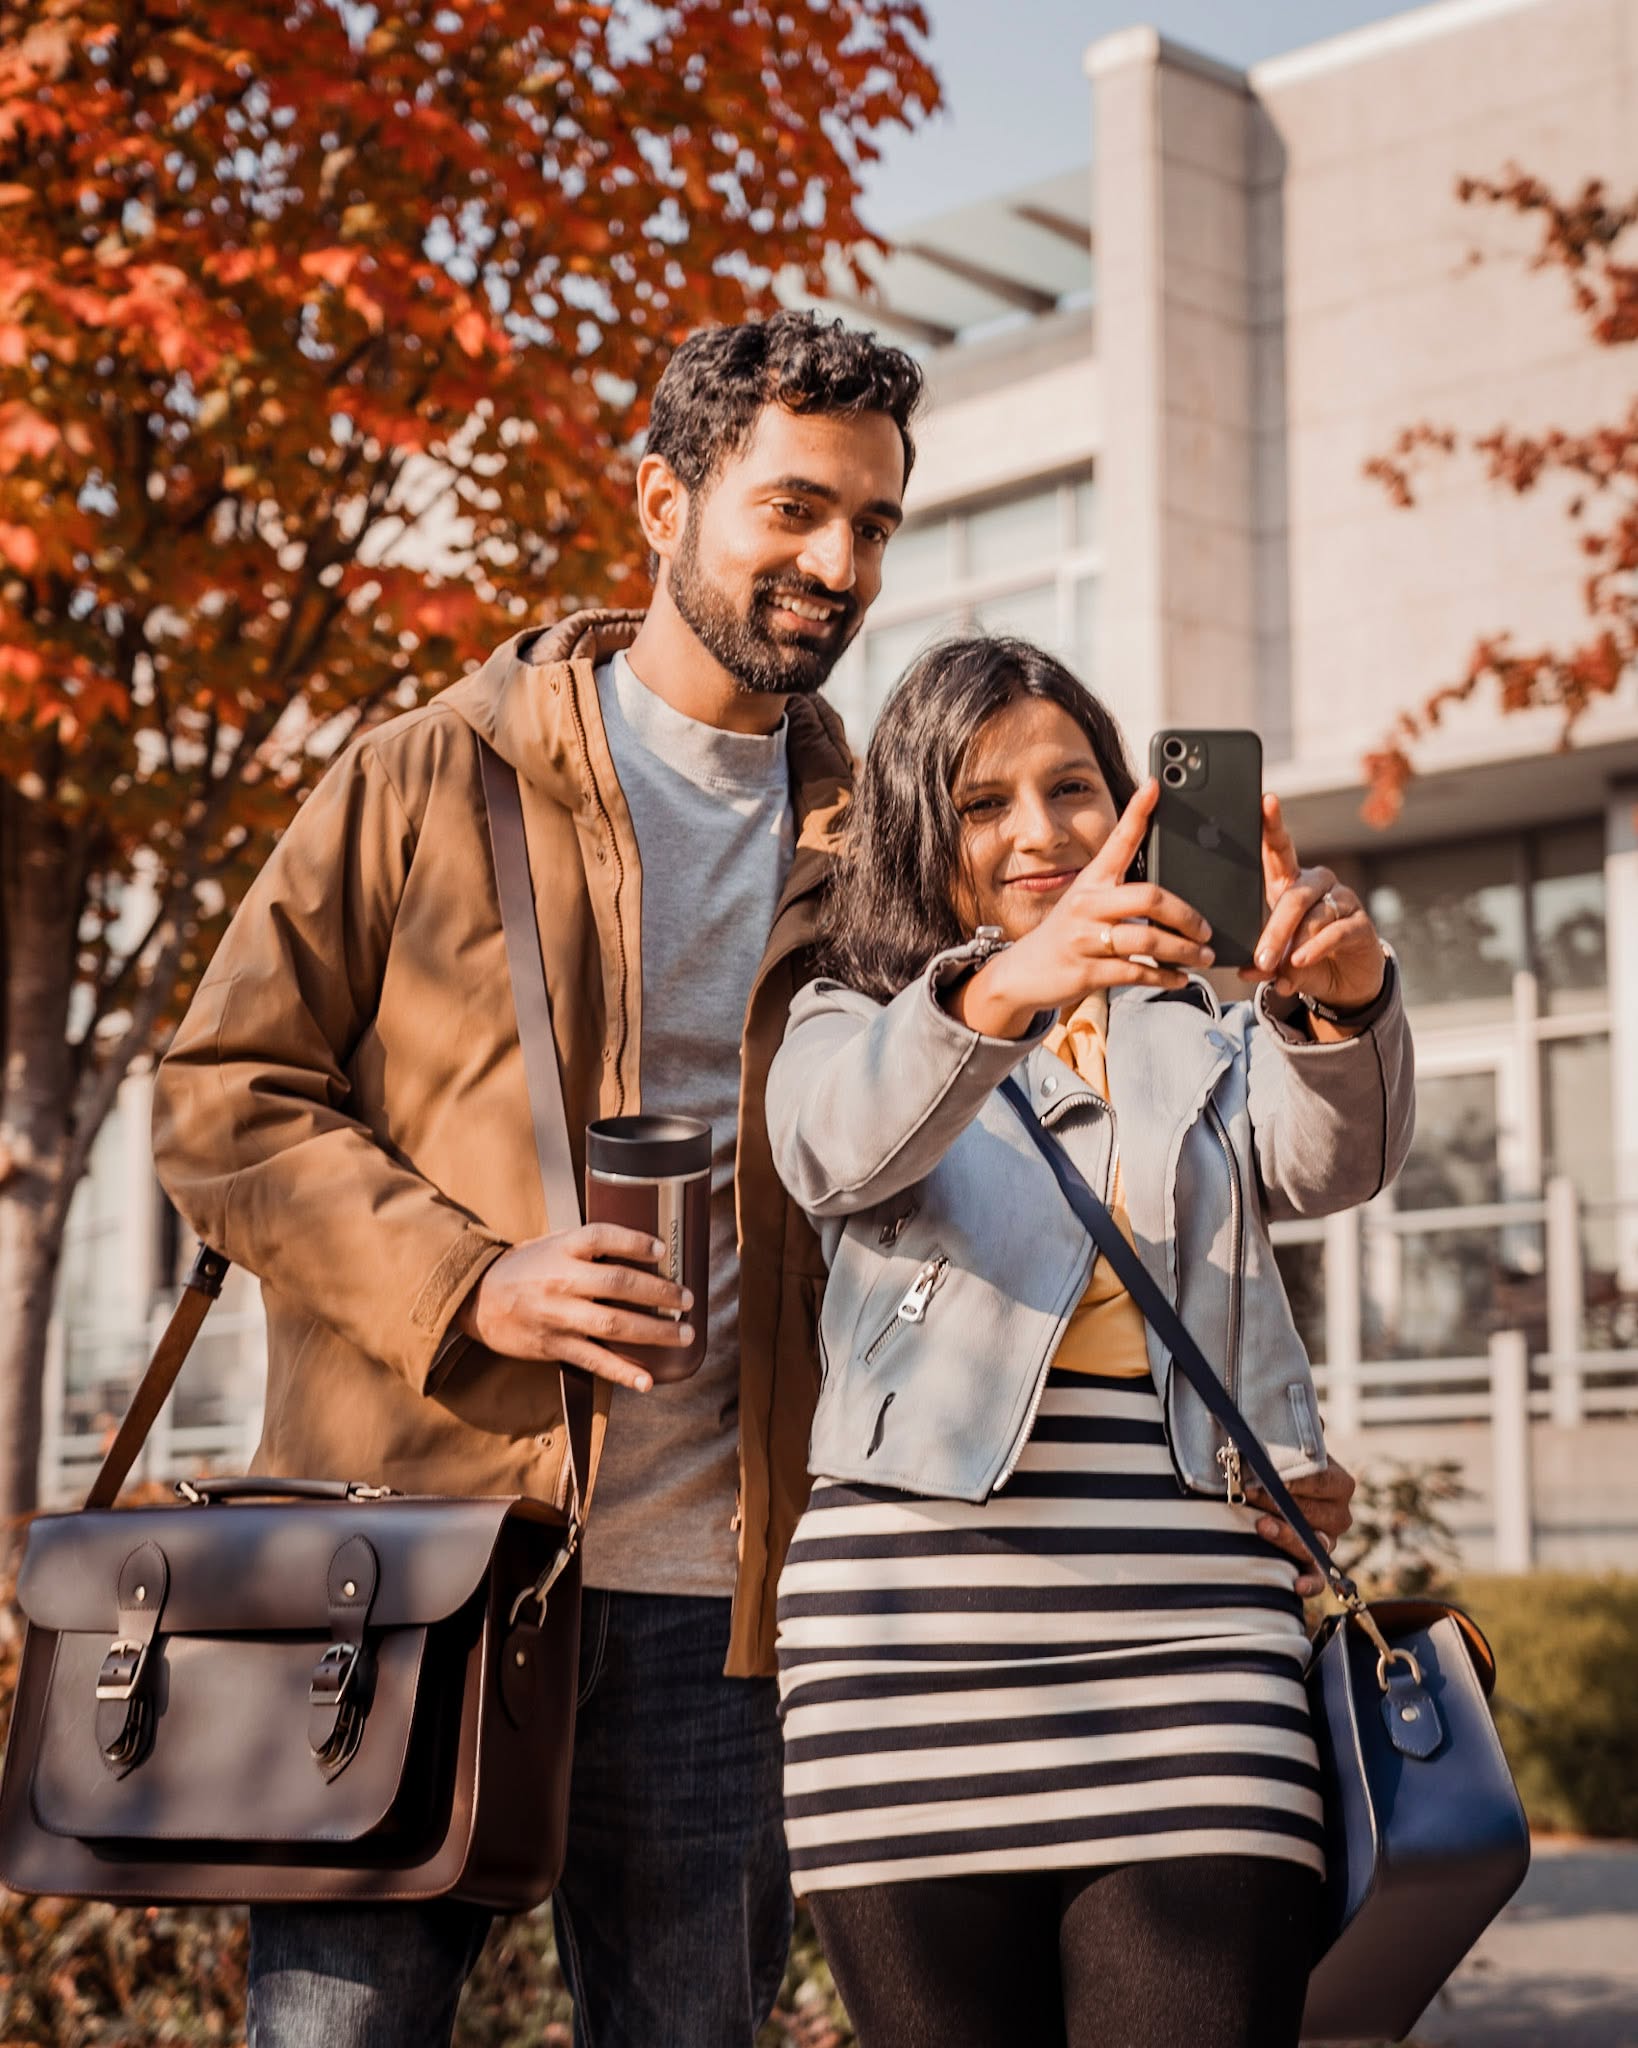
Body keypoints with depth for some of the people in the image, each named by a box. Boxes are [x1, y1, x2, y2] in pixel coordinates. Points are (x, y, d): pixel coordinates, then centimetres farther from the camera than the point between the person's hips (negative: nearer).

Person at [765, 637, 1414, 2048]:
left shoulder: (1203, 1045, 21)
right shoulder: (855, 1021, 14)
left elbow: (1329, 1159, -2)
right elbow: (836, 1146, -12)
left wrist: (1343, 1002, -25)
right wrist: (1006, 984, -32)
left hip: (1191, 1623, 1)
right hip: (921, 1621, -1)